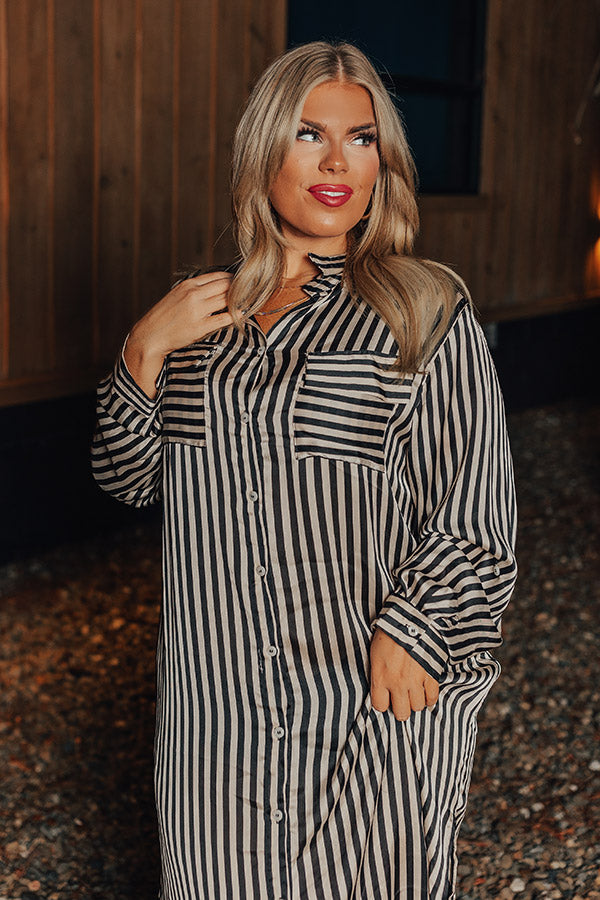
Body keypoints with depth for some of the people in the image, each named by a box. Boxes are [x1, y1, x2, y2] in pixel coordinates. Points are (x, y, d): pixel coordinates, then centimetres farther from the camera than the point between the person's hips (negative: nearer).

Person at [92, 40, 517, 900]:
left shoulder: (425, 310, -6)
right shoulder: (205, 309, 6)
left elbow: (474, 506, -7)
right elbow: (132, 477, 9)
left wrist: (412, 631, -15)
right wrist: (146, 350, -5)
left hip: (375, 691, -4)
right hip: (220, 687, 4)